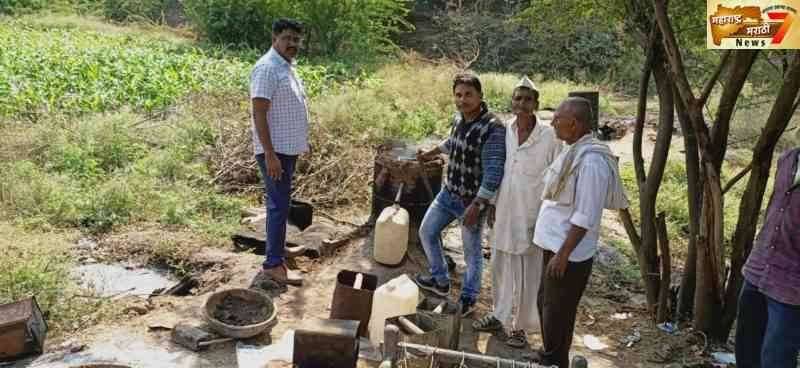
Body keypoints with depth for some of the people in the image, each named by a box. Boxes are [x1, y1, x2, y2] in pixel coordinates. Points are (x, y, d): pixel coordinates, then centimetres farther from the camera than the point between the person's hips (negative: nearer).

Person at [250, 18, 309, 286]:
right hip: (275, 150, -10)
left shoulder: (287, 66, 13)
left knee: (280, 202, 18)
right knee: (279, 204, -7)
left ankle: (277, 246, 31)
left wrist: (302, 142, 22)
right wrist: (270, 154, -26)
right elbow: (259, 115, -22)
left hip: (288, 148, 10)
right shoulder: (267, 68, -18)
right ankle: (274, 264, 0)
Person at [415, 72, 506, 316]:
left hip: (472, 200, -8)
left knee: (471, 250, 8)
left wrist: (476, 206, -28)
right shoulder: (458, 119, -1)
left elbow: (493, 173, -26)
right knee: (426, 232, 17)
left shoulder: (493, 129, -24)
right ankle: (440, 281, 37)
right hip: (448, 193, 8)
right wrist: (432, 153, 36)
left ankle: (468, 298, 31)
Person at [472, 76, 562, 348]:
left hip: (532, 216, -5)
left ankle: (521, 326, 21)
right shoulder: (504, 131, 1)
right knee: (501, 266, 16)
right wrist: (492, 205, 12)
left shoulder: (549, 137, -12)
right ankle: (500, 315, 34)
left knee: (529, 272, 6)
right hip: (505, 212, 5)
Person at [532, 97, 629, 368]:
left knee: (557, 314, 4)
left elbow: (585, 217, -23)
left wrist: (563, 255, -21)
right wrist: (555, 250, 18)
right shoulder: (573, 151, 8)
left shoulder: (591, 160, -23)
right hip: (554, 245, 10)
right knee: (546, 306, 21)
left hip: (569, 253, -9)